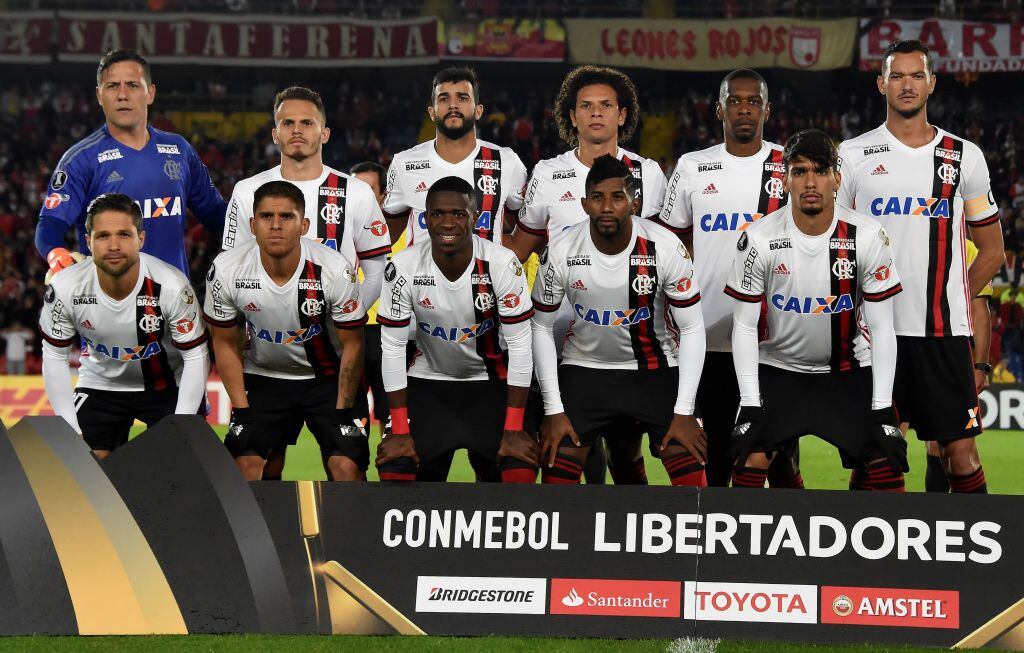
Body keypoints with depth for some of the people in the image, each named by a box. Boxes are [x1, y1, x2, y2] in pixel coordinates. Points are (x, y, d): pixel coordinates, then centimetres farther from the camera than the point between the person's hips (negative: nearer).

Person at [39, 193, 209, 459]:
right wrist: (71, 431, -11)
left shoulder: (171, 286, -28)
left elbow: (195, 356, -16)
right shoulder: (65, 289, -22)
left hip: (168, 385, -1)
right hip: (100, 385, 1)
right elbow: (54, 357, -8)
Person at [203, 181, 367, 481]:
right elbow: (226, 344, -4)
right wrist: (242, 409, -8)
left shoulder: (335, 271, -22)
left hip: (326, 377, -1)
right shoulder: (227, 271, -18)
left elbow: (352, 345, -10)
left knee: (347, 466, -15)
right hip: (262, 379, 1)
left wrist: (342, 413, -9)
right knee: (245, 463, -14)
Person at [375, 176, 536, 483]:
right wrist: (400, 431, -14)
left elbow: (520, 345, -17)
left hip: (489, 380, -1)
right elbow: (392, 347, -13)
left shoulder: (501, 264, -22)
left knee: (519, 470, -18)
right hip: (428, 380, 1)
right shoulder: (404, 268, -20)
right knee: (395, 468, -14)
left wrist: (513, 430, -17)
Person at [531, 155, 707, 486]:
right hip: (584, 368, 1)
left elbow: (691, 328, -11)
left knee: (692, 476, -13)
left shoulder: (665, 248, -19)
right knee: (556, 471, -10)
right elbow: (542, 328, -3)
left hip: (655, 369, -1)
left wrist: (684, 411, -14)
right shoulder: (560, 252, -16)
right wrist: (554, 409, -7)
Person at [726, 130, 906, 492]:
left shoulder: (867, 237, -14)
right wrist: (750, 406, -14)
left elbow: (880, 328, -8)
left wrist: (882, 409, -13)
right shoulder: (758, 240, -15)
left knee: (885, 467, -12)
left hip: (850, 370, 0)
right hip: (778, 366, 0)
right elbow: (744, 327, -8)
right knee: (751, 459, -18)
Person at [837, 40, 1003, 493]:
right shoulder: (854, 155, 5)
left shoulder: (965, 157, 8)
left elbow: (991, 250, 16)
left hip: (944, 333, 0)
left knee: (962, 452, -2)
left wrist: (955, 303, 10)